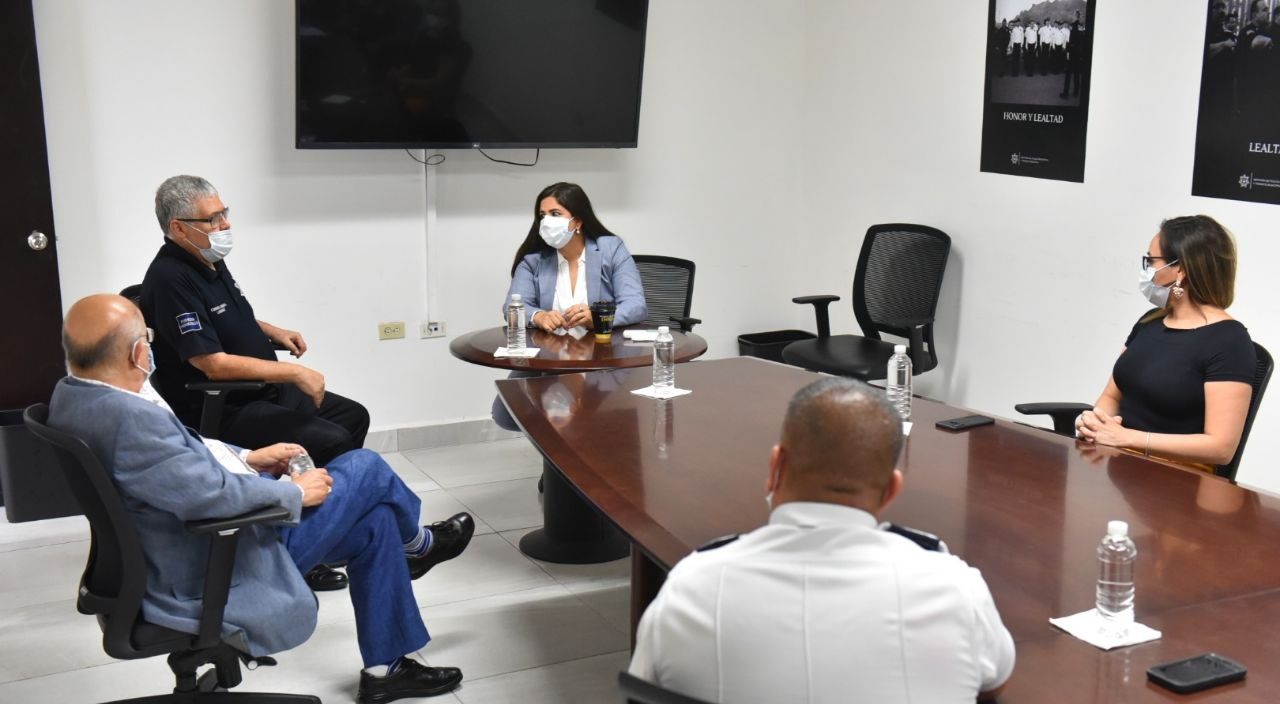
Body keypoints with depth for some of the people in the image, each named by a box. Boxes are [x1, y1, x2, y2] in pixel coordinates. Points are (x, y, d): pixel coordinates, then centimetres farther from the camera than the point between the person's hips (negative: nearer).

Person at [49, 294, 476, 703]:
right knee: (367, 469, 1)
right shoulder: (126, 417, -34)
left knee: (373, 522, 13)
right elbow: (211, 492, -32)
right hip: (214, 574, -10)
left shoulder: (74, 393, -1)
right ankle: (415, 545, 36)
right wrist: (294, 491, -17)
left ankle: (385, 668, 28)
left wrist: (247, 458, 7)